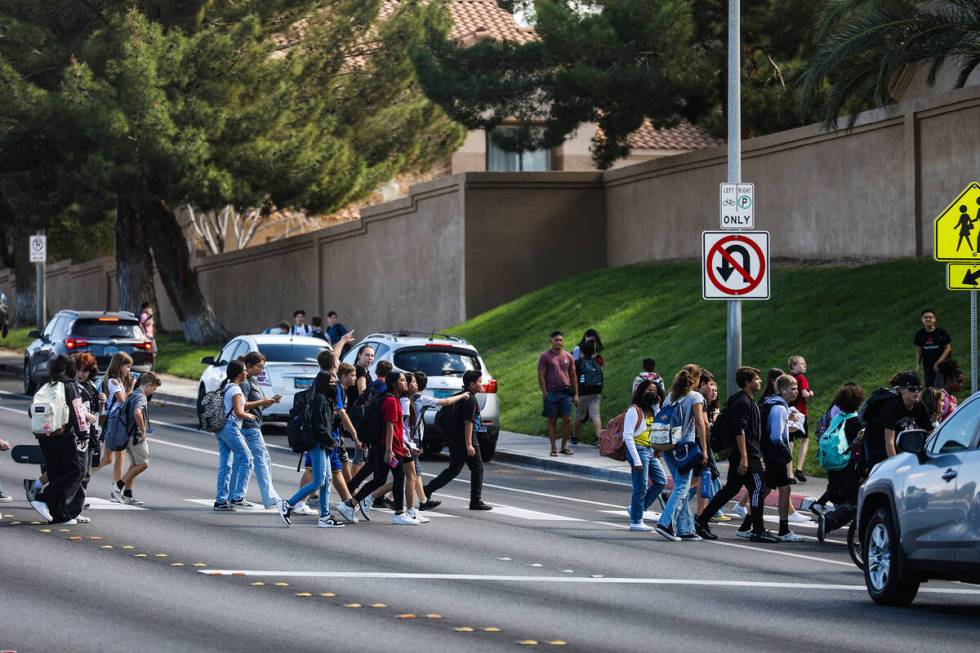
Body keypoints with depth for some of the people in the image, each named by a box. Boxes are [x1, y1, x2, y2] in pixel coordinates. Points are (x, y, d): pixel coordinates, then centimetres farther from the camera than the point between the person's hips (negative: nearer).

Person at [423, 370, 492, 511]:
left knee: (454, 469, 15)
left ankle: (428, 490, 10)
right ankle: (476, 501, 5)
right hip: (465, 438, -9)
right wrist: (469, 445, -22)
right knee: (477, 468, 1)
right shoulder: (470, 399, -16)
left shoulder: (462, 396, 13)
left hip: (454, 438, 9)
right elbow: (468, 422, -20)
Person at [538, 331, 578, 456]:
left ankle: (564, 446, 7)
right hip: (552, 393, -2)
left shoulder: (568, 357, 10)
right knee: (552, 421, 2)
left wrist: (576, 394, 8)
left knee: (566, 419, -3)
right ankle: (553, 448, 5)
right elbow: (541, 376, -1)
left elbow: (573, 376, 13)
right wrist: (544, 393, -9)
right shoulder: (545, 357, 1)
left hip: (566, 393, 2)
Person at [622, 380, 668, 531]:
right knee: (641, 487, -5)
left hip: (651, 451, 9)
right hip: (639, 450, -9)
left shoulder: (652, 410, 14)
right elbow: (627, 436, -16)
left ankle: (637, 507, 20)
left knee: (661, 481, 9)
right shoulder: (634, 410, -12)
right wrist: (636, 460, -20)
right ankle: (636, 522, 3)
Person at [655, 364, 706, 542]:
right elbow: (700, 423, -11)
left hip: (668, 446, 6)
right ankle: (665, 523, -17)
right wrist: (704, 449, -10)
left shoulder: (670, 396, 13)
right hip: (685, 446, -6)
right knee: (682, 487, -4)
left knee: (681, 487, 12)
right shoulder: (695, 397, -5)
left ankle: (685, 529, 11)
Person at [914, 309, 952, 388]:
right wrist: (918, 364, 0)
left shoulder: (942, 332, -8)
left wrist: (939, 362, -13)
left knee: (938, 388, -12)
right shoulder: (920, 334, 2)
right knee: (929, 388, 7)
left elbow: (948, 348, -5)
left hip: (941, 365, -4)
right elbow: (918, 350, 11)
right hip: (927, 365, 4)